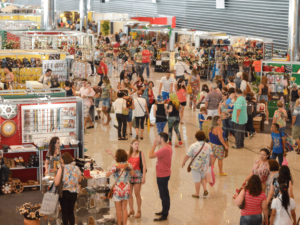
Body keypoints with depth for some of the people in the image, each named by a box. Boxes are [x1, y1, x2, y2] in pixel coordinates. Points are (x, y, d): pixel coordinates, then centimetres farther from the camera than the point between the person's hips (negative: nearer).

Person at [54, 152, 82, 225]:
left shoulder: (62, 169, -15)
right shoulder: (76, 168, -4)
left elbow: (56, 183, -19)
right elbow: (79, 180, 12)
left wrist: (56, 177, 0)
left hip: (64, 192, -3)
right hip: (74, 193, 3)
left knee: (64, 212, 11)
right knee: (71, 211, 18)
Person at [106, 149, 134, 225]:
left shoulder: (115, 166, -18)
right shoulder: (128, 165, -4)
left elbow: (107, 175, -12)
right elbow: (132, 174, 13)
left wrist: (111, 170, 3)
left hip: (117, 189, -4)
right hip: (126, 188, 4)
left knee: (118, 209, 9)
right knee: (124, 208, 14)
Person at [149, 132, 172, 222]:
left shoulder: (164, 149, -28)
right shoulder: (168, 147, 5)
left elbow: (151, 155, -27)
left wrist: (154, 145, -19)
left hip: (162, 176, -10)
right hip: (165, 173, 10)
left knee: (164, 195, -1)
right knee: (165, 194, 22)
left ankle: (164, 215, 7)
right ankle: (165, 211, 36)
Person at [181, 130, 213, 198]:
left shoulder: (193, 146, -13)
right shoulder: (208, 146, -1)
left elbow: (187, 156, -11)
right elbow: (211, 156, 4)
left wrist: (183, 162, 4)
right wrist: (210, 163, 19)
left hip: (196, 166, -4)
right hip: (205, 166, 4)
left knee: (197, 180, 6)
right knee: (203, 177, 25)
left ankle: (197, 194, 17)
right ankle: (205, 189, 10)